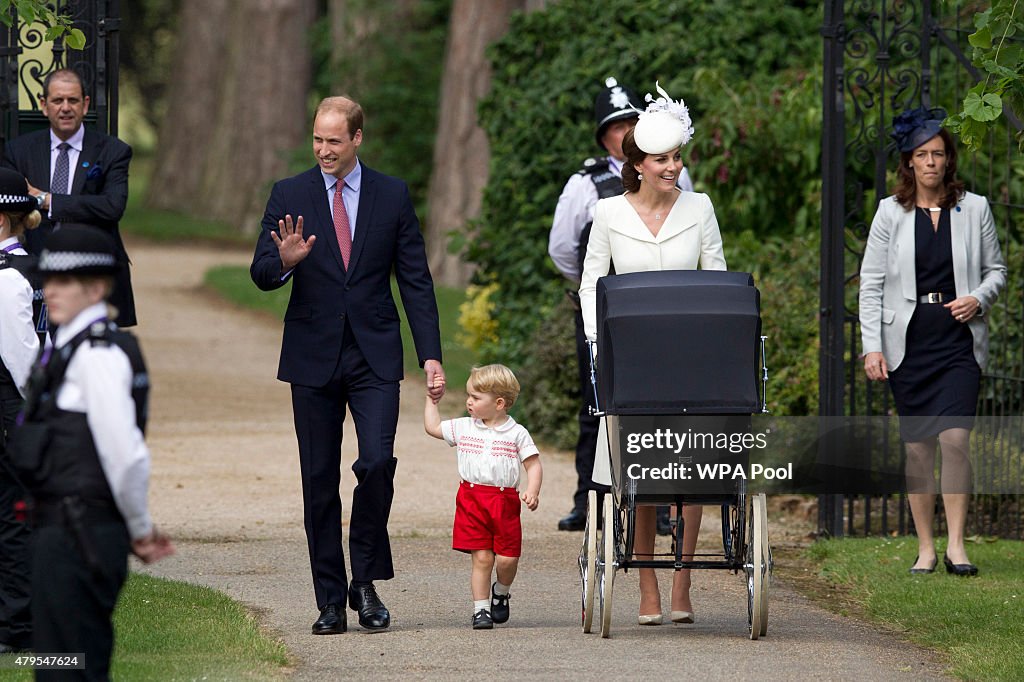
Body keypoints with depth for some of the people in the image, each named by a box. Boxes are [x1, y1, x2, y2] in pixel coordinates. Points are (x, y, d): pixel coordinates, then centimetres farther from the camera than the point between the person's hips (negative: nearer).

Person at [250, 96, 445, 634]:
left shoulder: (392, 196, 5)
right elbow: (260, 274, -1)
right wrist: (284, 261, -25)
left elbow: (416, 280, 6)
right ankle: (330, 601, 9)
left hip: (374, 356, -1)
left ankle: (366, 582, 1)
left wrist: (430, 355, -1)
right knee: (320, 482, 2)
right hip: (313, 358, 1)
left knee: (377, 461, -17)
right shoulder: (289, 196, 3)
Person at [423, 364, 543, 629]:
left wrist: (532, 491, -14)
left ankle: (500, 592, 26)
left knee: (507, 558, -3)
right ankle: (481, 608, 4)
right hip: (472, 499, 1)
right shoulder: (463, 428, 9)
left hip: (505, 501, -1)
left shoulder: (516, 433, 0)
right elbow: (432, 427, 20)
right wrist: (432, 400, 19)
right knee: (482, 557, -3)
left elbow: (533, 464, 0)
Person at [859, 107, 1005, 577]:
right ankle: (925, 549, 11)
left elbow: (996, 269, 14)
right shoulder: (891, 213, 5)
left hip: (959, 340, -1)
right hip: (908, 341, 1)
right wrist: (872, 346, -5)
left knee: (955, 437, -15)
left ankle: (955, 545, -9)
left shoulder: (974, 209, 6)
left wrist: (978, 299, -7)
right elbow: (871, 282, 4)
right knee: (917, 447, 3)